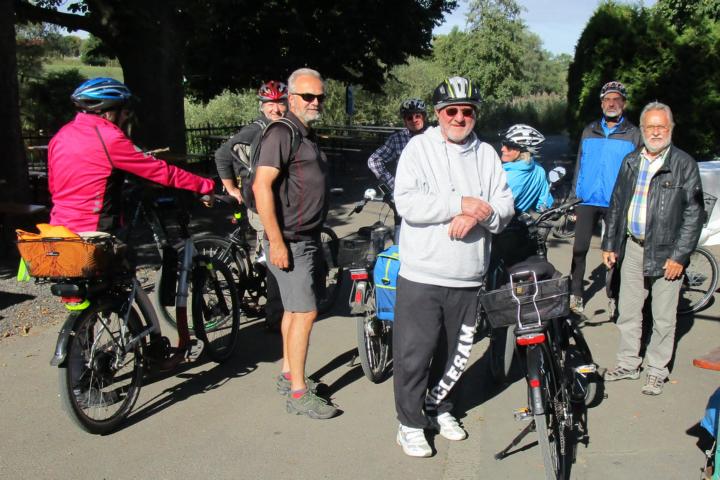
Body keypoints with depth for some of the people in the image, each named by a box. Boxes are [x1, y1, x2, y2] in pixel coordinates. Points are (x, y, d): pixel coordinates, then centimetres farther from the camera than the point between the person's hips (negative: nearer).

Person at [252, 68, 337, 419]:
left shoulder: (307, 136, 16)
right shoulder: (282, 133, -14)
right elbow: (262, 186, -22)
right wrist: (277, 242, -25)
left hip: (308, 239, 10)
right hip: (289, 242, -9)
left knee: (294, 309, 15)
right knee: (305, 312, -9)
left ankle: (288, 375, 27)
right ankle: (298, 394, -2)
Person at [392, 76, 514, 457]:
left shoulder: (486, 154, 9)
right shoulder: (419, 148, -3)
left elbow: (504, 205, 4)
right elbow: (406, 203, -16)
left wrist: (477, 215, -17)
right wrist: (462, 203, -18)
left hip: (468, 277, 4)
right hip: (422, 274, -4)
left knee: (455, 352, 17)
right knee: (414, 352, 1)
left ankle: (440, 408, 37)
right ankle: (410, 423, 18)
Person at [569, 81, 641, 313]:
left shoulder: (633, 135, 3)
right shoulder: (589, 132, 11)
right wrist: (573, 198, 9)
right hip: (587, 201, 2)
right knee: (580, 248, 0)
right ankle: (575, 294, 10)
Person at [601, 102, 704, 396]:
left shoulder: (684, 164, -5)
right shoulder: (630, 162, 10)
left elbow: (693, 213, -8)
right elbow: (616, 204, 15)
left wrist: (679, 256, -12)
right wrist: (609, 244, 11)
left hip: (665, 252, -5)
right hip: (633, 248, 5)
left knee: (664, 318, 5)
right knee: (628, 311, 13)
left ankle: (657, 371, 19)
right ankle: (628, 364, 27)